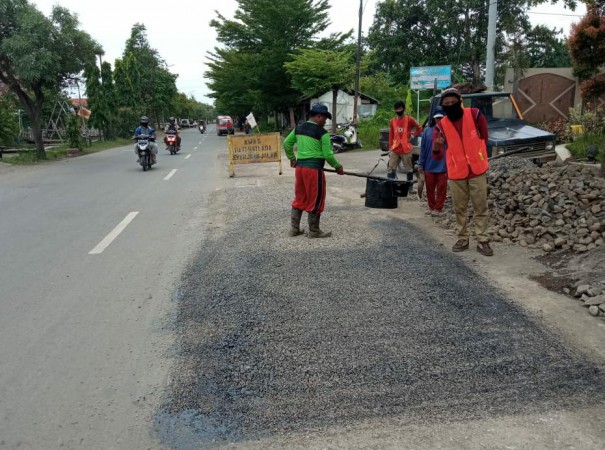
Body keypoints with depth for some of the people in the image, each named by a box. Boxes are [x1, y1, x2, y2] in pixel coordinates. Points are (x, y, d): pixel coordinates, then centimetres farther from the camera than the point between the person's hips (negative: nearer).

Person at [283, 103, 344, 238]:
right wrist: (338, 167, 5)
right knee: (315, 201, 5)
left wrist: (292, 158, 28)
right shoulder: (322, 132, -10)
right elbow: (328, 155, -10)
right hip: (314, 169, -7)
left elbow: (286, 144, 16)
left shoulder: (299, 128, 10)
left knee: (299, 198, 17)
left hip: (300, 167, 7)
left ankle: (294, 228, 21)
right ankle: (314, 231, 13)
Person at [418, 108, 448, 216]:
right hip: (429, 166, 3)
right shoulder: (427, 130, 2)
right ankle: (431, 207, 26)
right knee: (430, 188, 12)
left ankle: (438, 208, 16)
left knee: (441, 188, 5)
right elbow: (423, 149, 5)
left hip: (443, 166, -3)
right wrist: (420, 164, 4)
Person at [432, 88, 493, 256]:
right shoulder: (441, 125, -5)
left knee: (481, 208, 3)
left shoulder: (474, 115, -7)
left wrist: (478, 156, 10)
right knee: (459, 209, 11)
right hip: (456, 173, 1)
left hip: (478, 170, -1)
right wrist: (437, 145, -35)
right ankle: (462, 239, 24)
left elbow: (484, 136, 6)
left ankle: (482, 241, 10)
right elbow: (436, 153, -13)